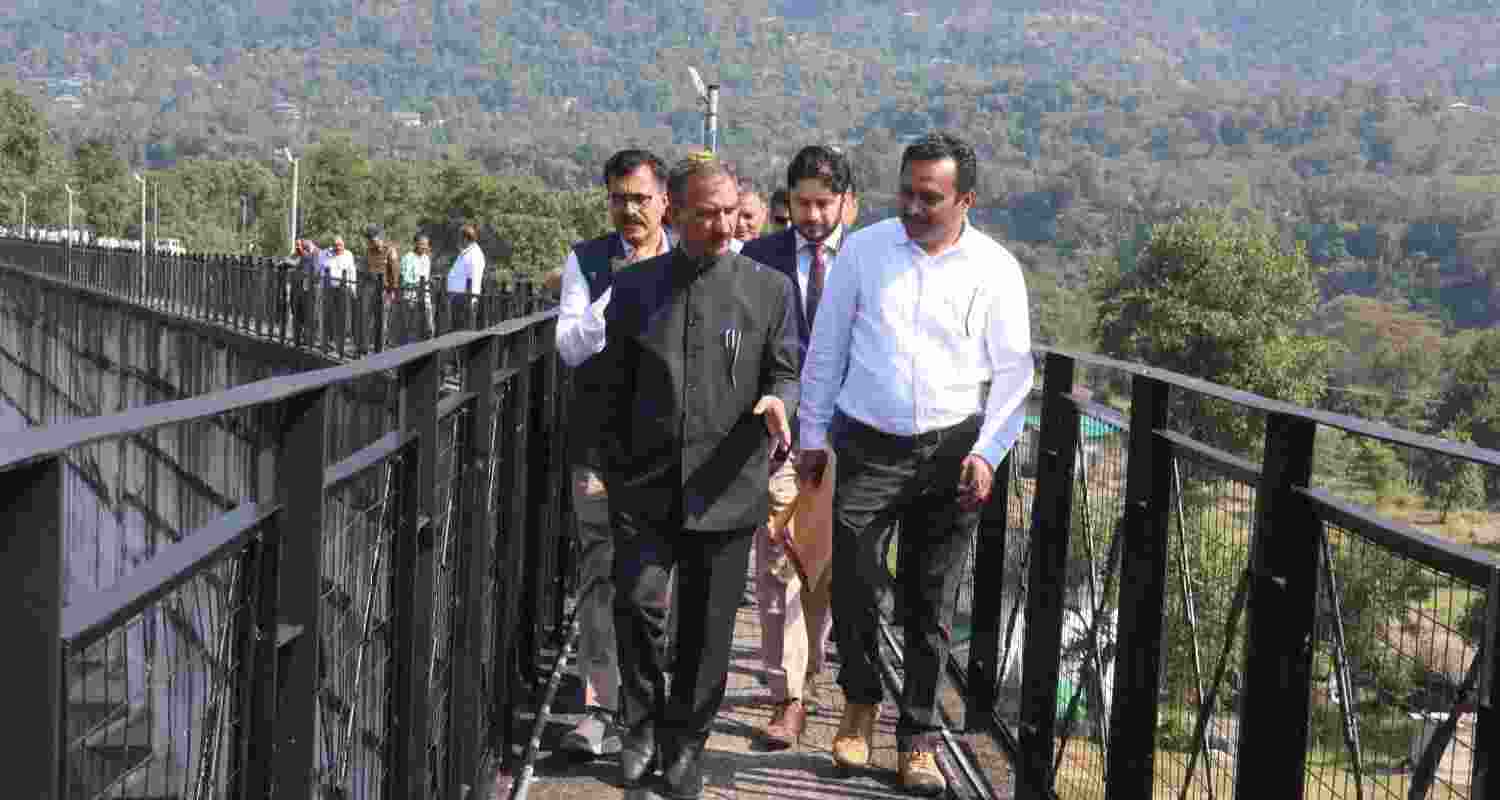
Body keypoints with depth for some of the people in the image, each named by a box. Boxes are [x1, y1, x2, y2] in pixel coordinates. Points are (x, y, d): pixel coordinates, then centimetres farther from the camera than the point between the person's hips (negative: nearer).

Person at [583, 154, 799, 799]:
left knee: (707, 626, 6)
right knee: (638, 600, -14)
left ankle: (685, 744, 24)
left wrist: (777, 401, -16)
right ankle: (641, 727, 9)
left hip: (725, 490, 0)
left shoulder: (769, 289, 4)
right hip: (645, 486, 0)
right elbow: (609, 386, 11)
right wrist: (616, 467, 5)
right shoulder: (634, 287, 6)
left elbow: (785, 372, 7)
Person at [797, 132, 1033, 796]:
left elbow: (1012, 373, 3)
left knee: (930, 603, 7)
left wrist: (986, 452, -7)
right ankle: (861, 703, 25)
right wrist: (814, 435, 6)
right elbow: (825, 349, 7)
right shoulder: (863, 250, 2)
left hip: (951, 450, 0)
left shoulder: (995, 269, 0)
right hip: (867, 445, 0)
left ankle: (919, 740, 20)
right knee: (852, 584, -2)